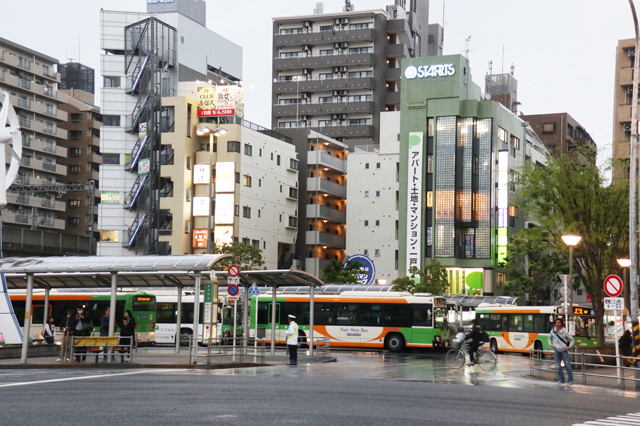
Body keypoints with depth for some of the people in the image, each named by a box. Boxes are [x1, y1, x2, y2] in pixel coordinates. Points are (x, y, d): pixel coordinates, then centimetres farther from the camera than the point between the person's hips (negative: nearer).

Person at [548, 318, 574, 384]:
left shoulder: (565, 332, -7)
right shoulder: (553, 331, 3)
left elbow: (571, 339, 2)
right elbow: (550, 337, 23)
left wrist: (569, 347, -7)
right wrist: (550, 344, 10)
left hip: (564, 350, -3)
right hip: (556, 350, 3)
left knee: (567, 365, -5)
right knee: (558, 366, 5)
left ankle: (571, 380, 0)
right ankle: (561, 379, 14)